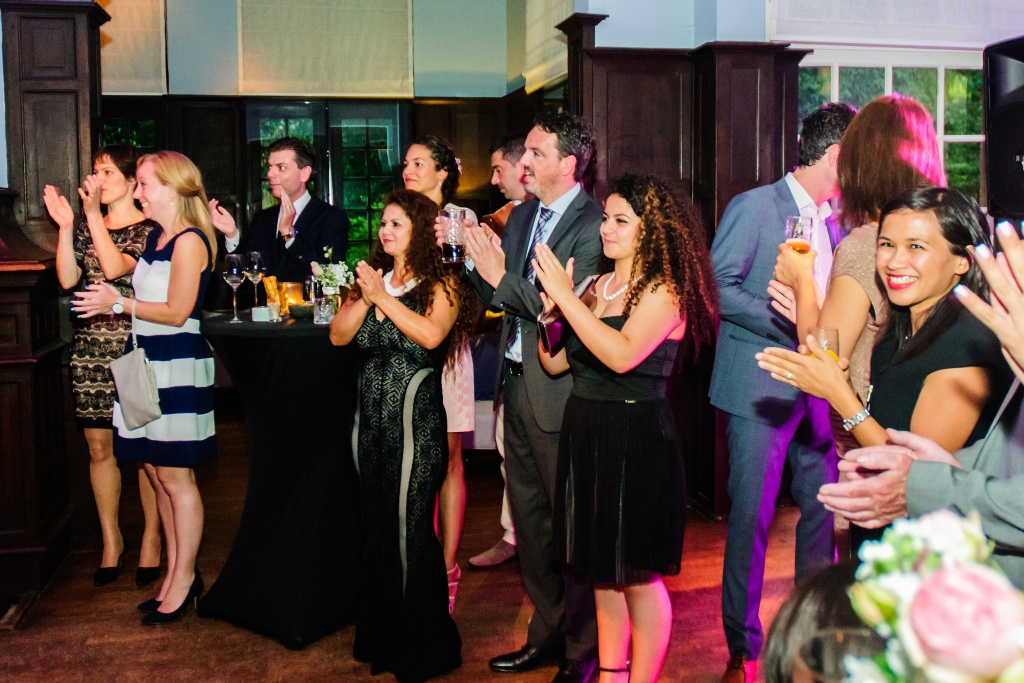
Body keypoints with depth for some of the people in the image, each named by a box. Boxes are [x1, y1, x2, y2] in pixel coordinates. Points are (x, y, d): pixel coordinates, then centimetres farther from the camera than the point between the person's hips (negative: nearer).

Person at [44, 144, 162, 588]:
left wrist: (93, 214, -18)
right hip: (91, 347, 5)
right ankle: (111, 539, 22)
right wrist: (65, 226, -4)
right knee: (99, 447, 9)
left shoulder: (149, 228, -4)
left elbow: (115, 268, -19)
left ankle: (151, 539, 15)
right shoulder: (86, 228, 13)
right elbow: (68, 280, 2)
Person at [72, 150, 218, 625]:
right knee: (156, 473, 11)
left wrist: (119, 304, -9)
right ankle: (176, 574, 22)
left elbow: (177, 312, -16)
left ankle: (183, 581, 11)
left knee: (175, 477, -1)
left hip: (178, 364, -9)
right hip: (148, 360, 9)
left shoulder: (190, 241, -13)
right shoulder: (155, 238, 15)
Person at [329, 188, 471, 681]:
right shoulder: (372, 278, 13)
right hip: (370, 420, 6)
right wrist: (365, 297, -9)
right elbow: (338, 335, 5)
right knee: (376, 529, 12)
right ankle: (382, 639, 26)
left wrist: (384, 296, -17)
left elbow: (431, 334, -23)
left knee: (409, 531, -4)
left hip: (415, 423, -6)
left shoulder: (440, 284, -4)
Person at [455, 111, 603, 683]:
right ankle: (547, 634, 33)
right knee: (530, 518, 17)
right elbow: (499, 298, 13)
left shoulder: (592, 223, -14)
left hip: (561, 390, -8)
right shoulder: (521, 216, 13)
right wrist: (468, 255, -2)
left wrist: (502, 276, -19)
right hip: (518, 381, 8)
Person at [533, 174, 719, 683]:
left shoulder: (663, 290, -11)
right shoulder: (597, 286, 9)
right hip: (585, 432, 7)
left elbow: (623, 355, -28)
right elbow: (554, 362, 6)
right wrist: (549, 304, -9)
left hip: (636, 438, -7)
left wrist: (566, 296, -23)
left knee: (637, 575, 4)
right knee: (602, 567, 16)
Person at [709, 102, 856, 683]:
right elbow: (716, 287, -14)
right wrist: (792, 324, -18)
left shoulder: (833, 220, 15)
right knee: (752, 516, -1)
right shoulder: (754, 207, -8)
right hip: (761, 388, -7)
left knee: (824, 507, 10)